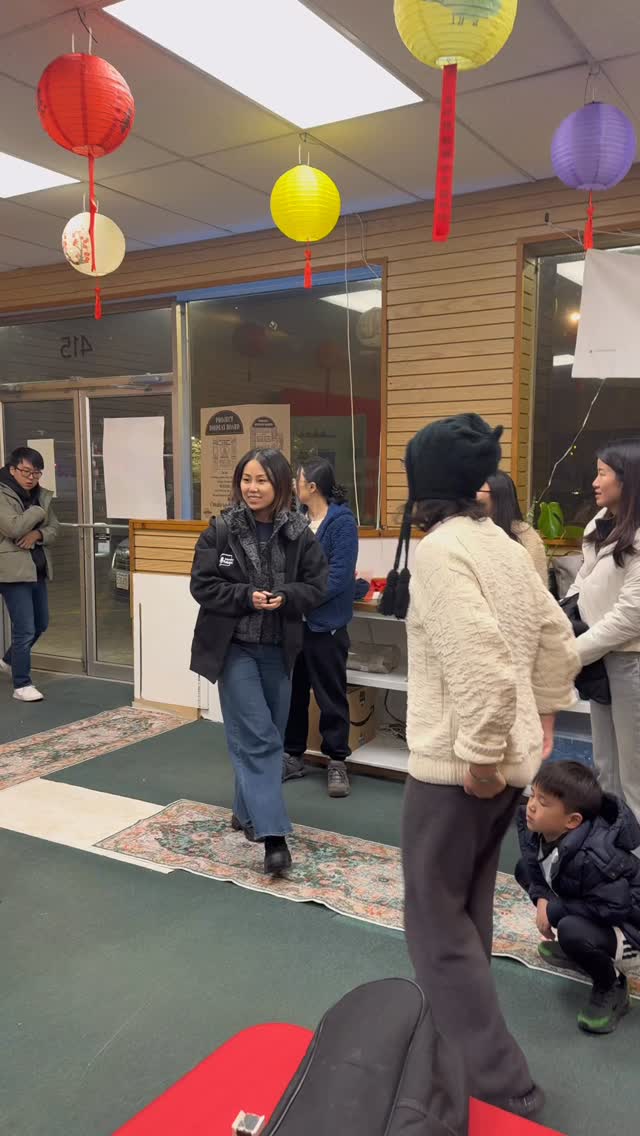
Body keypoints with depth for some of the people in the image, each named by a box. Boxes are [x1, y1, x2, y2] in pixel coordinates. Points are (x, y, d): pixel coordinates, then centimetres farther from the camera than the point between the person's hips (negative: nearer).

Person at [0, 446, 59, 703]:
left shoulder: (41, 496, 10)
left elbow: (54, 528, 9)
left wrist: (38, 534, -12)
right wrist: (39, 511, -13)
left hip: (38, 570, 8)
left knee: (40, 624, 19)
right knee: (24, 629, -7)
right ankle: (22, 685, 4)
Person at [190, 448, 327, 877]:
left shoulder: (300, 533, -2)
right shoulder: (221, 530, -7)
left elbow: (317, 586, -1)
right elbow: (202, 585, -7)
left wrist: (283, 597, -20)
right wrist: (246, 597, -21)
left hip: (279, 649, 3)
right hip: (234, 647, -3)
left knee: (271, 735, 14)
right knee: (256, 737, -9)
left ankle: (250, 812, 34)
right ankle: (273, 835, -9)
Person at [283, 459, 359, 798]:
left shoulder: (342, 522, -11)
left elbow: (338, 578, -18)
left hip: (325, 624, -6)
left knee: (330, 696, 6)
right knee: (292, 693, 14)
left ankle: (337, 762, 20)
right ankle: (293, 756, 28)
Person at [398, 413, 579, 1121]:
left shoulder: (439, 550, -18)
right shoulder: (502, 545, 9)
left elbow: (481, 661, -29)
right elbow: (556, 637, 16)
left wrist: (479, 755, -21)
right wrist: (544, 712, 24)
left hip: (456, 765, -9)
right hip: (512, 756, 9)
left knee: (438, 923, 4)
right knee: (467, 913, 22)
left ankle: (503, 1090, 9)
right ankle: (464, 1044, 37)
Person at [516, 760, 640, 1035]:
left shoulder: (593, 858, -37)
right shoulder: (536, 827, -14)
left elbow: (613, 906, -32)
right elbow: (535, 869, 1)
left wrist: (553, 910, -25)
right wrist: (541, 899, -19)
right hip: (585, 911, 9)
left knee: (572, 930, -37)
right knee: (524, 870, 5)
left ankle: (612, 987, -3)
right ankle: (576, 949, 16)